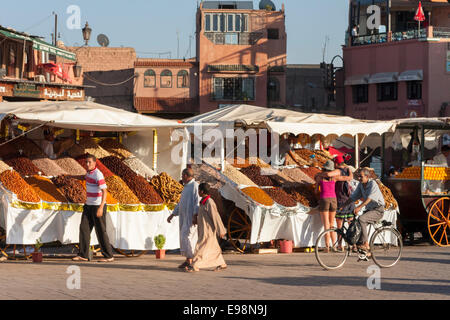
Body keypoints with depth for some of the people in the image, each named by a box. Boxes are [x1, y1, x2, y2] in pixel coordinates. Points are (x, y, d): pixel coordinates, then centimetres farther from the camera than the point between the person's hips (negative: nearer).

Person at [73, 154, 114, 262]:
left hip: (98, 206, -8)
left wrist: (101, 207, -37)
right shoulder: (89, 172, 8)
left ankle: (109, 256, 3)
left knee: (101, 231, -4)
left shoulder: (98, 175, -19)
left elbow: (104, 192, -26)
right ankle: (83, 255, 2)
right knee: (84, 228, 1)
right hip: (89, 205, 8)